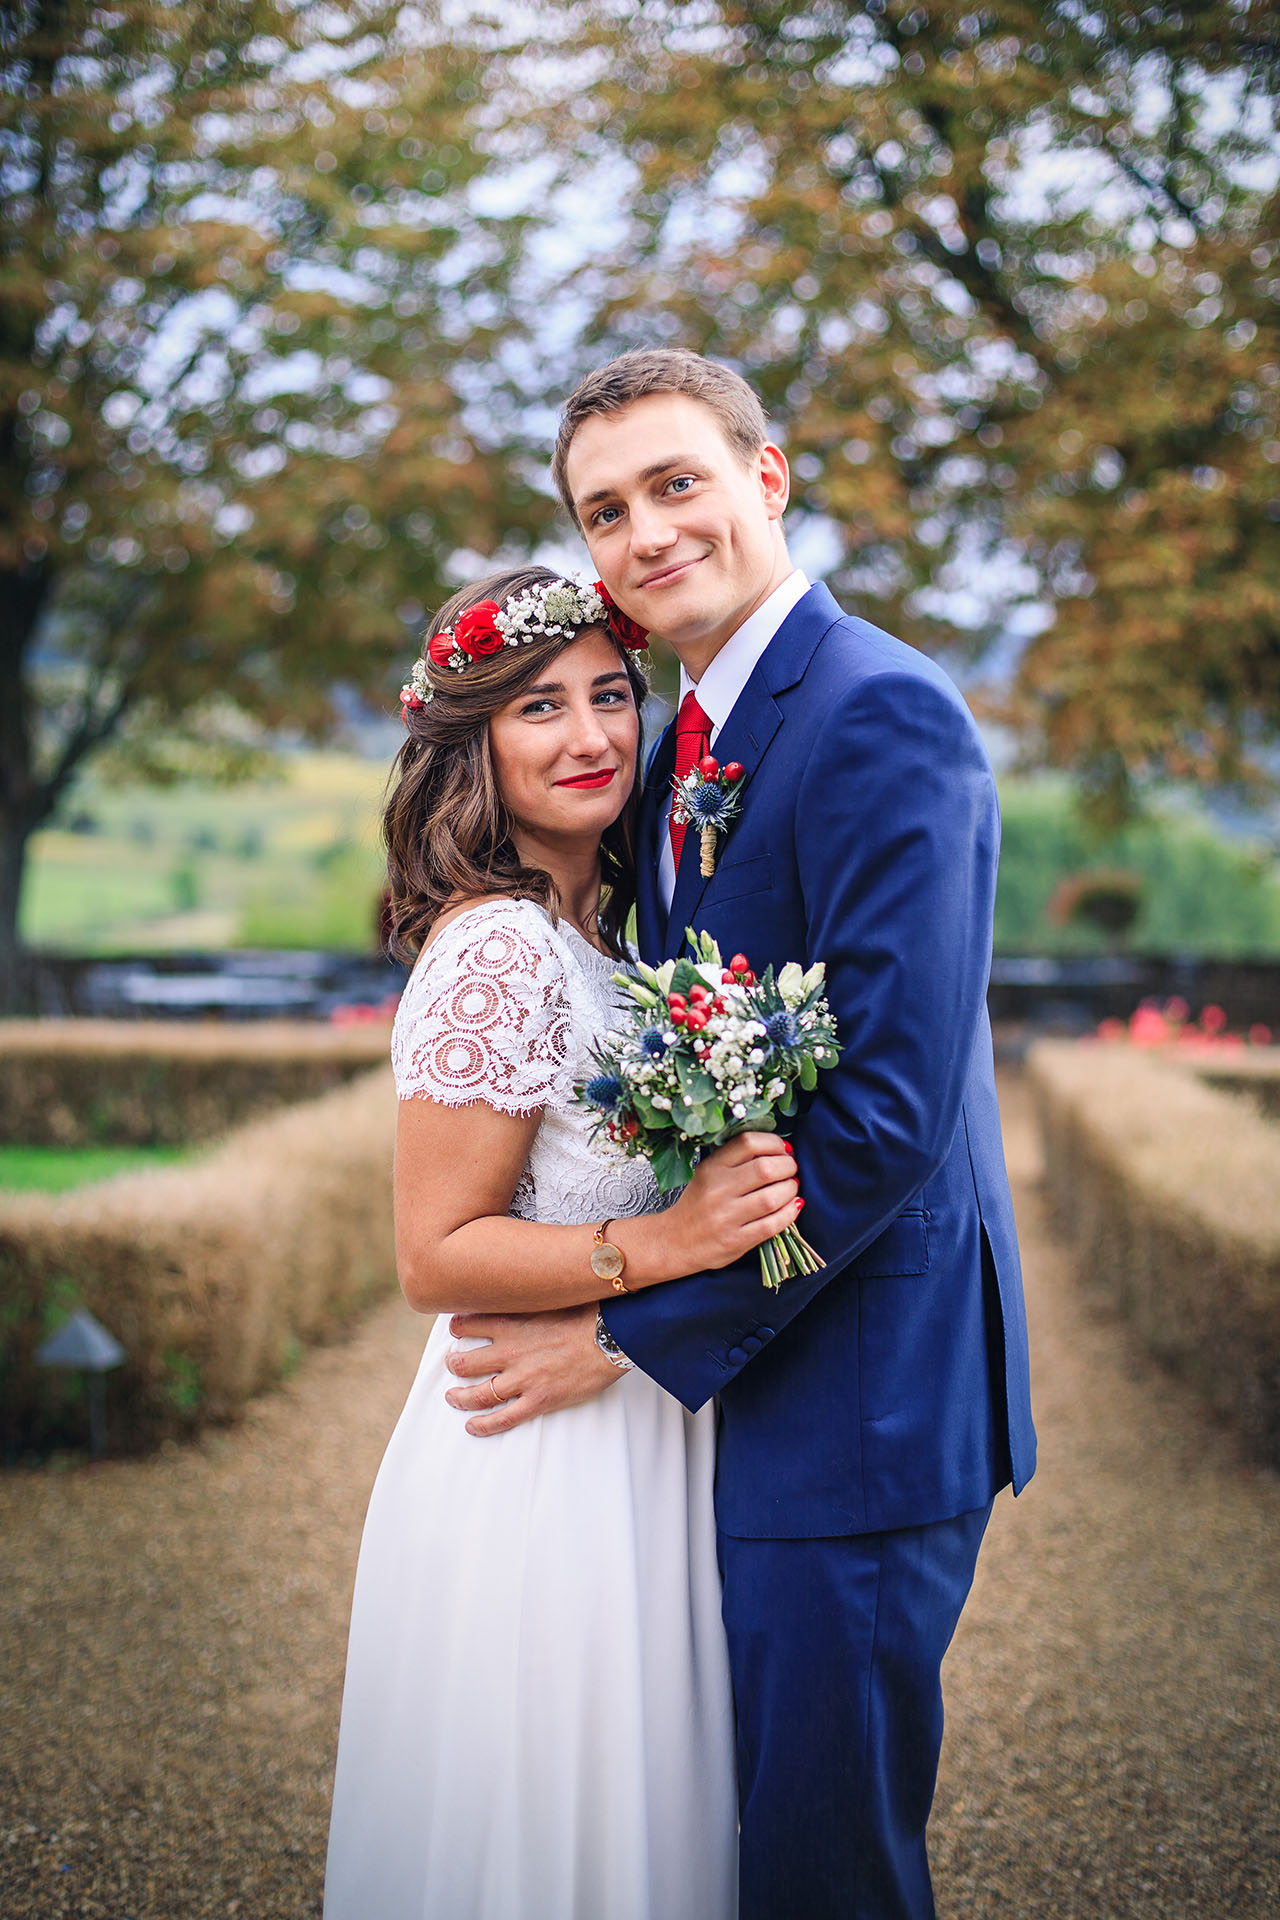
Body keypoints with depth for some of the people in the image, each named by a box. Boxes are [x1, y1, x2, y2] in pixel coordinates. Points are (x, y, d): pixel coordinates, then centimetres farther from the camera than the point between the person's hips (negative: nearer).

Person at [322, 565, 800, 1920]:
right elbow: (433, 1257, -20)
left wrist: (727, 1204, 3)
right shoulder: (499, 949, -21)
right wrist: (667, 1243, -27)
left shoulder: (585, 931, 7)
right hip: (542, 1466, -9)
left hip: (629, 1440, 9)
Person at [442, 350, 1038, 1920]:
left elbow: (890, 1110, -24)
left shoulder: (880, 713, -17)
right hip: (731, 1372, 9)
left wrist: (633, 1333, -18)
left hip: (854, 1392, -9)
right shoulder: (681, 748, 13)